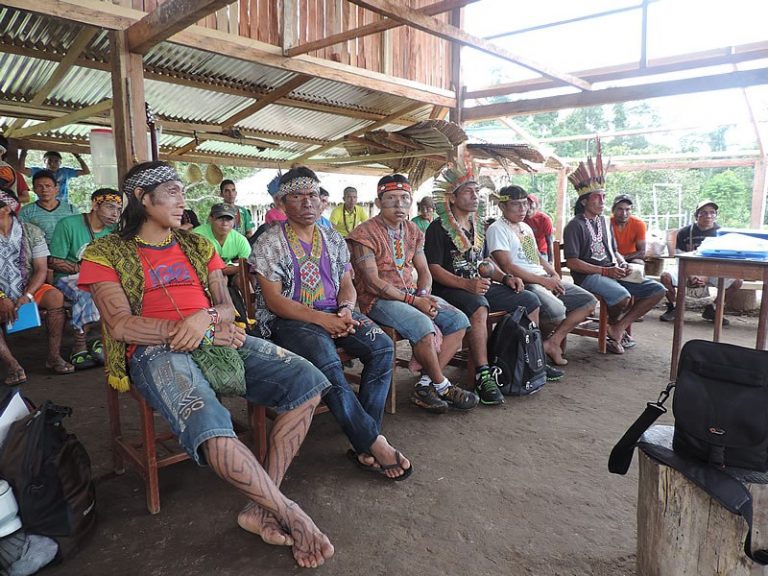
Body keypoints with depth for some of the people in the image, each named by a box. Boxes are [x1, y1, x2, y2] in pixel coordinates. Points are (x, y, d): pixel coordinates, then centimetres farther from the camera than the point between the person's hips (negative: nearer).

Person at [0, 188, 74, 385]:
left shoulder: (31, 232, -3)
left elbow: (41, 269, -7)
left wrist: (27, 295, -21)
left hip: (30, 289, 0)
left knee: (56, 297, -29)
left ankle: (54, 357, -22)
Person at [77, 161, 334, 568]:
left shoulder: (196, 245, 21)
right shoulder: (105, 254, 7)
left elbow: (227, 308, 14)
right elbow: (121, 326, -6)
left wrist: (207, 318, -11)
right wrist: (191, 331, -11)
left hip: (218, 339, 5)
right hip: (155, 351, -5)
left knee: (307, 381, -15)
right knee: (210, 428, -37)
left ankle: (261, 508, -15)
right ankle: (289, 514, -16)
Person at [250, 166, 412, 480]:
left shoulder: (333, 238, 15)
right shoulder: (269, 243, 0)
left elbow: (347, 285, 15)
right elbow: (274, 300, -8)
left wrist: (345, 310, -9)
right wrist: (320, 319, -19)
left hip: (334, 313, 5)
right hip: (290, 320, -5)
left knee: (383, 346, -22)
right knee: (327, 362, -35)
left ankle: (364, 443, -17)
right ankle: (373, 442, -20)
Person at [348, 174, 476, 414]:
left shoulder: (413, 231, 13)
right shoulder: (365, 234, -10)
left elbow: (424, 271, 13)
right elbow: (372, 282, -17)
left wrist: (424, 295, -10)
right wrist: (414, 301, -20)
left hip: (412, 294, 8)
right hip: (378, 299, -7)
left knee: (459, 321, -9)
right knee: (423, 325, -32)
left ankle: (426, 384, -10)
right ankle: (441, 385, -8)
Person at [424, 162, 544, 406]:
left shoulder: (477, 226, 18)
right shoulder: (439, 228, -7)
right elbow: (433, 268, -16)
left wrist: (504, 277, 7)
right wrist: (467, 285, -29)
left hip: (479, 285, 8)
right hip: (448, 289, -8)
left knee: (530, 300, 2)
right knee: (479, 307, -39)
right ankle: (483, 375, -32)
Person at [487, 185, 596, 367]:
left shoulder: (526, 227, 21)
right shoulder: (497, 229, -8)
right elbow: (507, 267, -17)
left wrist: (554, 275, 4)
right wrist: (543, 280, -18)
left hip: (545, 281, 9)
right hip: (523, 284, -9)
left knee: (589, 301, 0)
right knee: (557, 311, -34)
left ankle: (553, 341, -1)